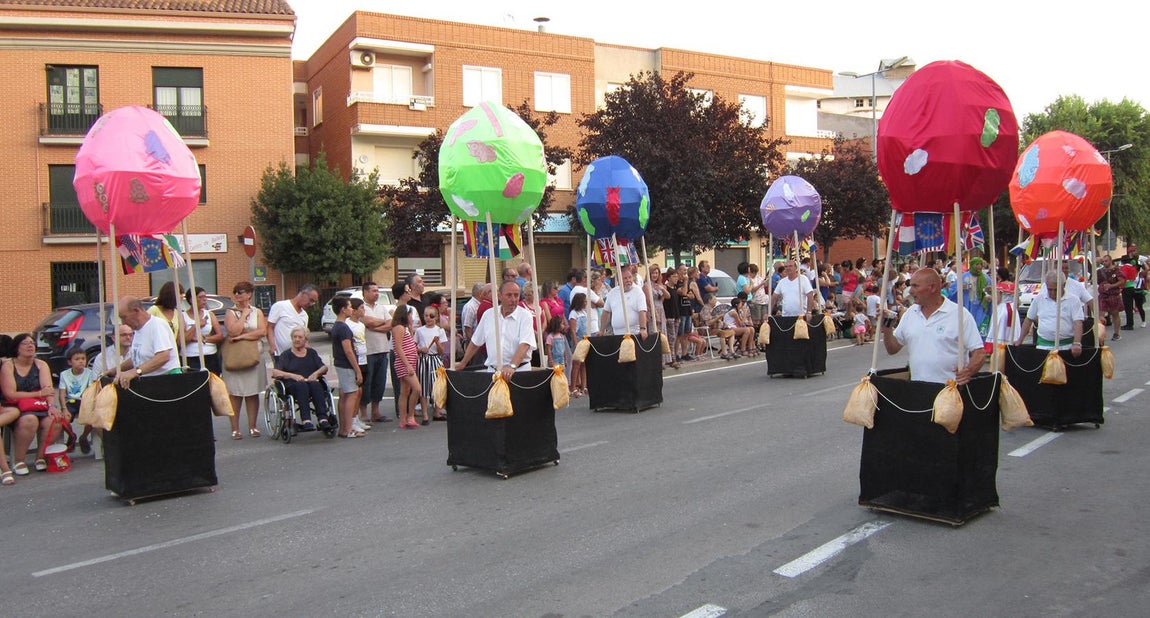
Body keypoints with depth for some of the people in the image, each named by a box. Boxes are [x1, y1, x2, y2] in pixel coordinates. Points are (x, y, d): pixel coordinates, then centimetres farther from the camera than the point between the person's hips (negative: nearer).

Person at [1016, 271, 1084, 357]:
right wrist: (1020, 340, 13)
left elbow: (1078, 324, -6)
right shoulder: (1038, 299, 11)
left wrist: (1077, 344, -20)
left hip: (1066, 347, -2)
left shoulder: (1073, 301, 2)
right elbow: (1029, 320, 17)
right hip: (1043, 345, 2)